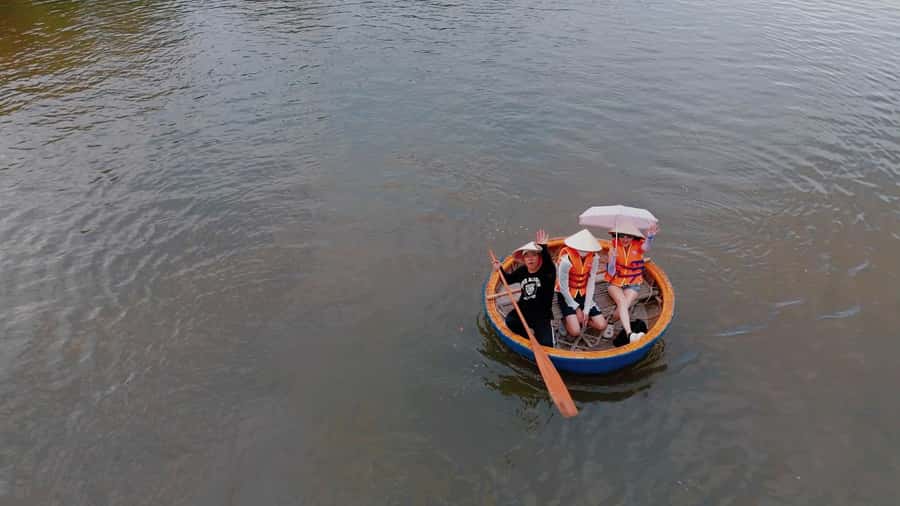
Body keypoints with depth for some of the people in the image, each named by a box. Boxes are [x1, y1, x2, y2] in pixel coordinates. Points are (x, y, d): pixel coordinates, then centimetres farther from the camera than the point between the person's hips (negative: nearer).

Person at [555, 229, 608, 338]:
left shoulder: (594, 258, -13)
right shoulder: (566, 260, -26)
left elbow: (591, 283, -9)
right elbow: (563, 288, -17)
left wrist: (586, 310, -10)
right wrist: (577, 308, -9)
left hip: (584, 295, 5)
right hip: (567, 296, -4)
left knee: (601, 325, -7)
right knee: (575, 332, -19)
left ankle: (578, 319, 14)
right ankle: (567, 320, 13)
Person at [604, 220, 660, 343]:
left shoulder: (638, 244, -6)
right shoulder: (614, 245, -4)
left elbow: (646, 248, -35)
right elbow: (611, 273, -6)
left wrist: (650, 237, -57)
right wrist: (612, 259, -27)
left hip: (632, 285, 0)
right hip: (615, 283, 0)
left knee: (623, 305, -26)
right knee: (622, 302, -29)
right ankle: (629, 334, -44)